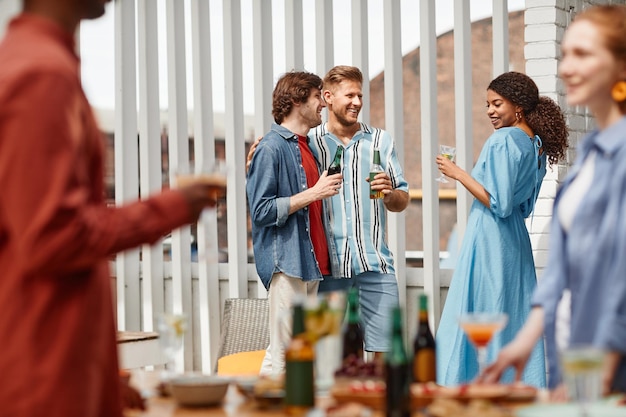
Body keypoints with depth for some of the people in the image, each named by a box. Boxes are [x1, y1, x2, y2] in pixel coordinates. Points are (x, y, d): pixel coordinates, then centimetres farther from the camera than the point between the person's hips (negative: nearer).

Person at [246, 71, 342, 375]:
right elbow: (262, 210, -16)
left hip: (311, 263, 9)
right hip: (286, 263, -9)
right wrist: (313, 193, -15)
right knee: (284, 355, -10)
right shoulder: (271, 147, -9)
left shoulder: (306, 146, 19)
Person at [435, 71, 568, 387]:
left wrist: (458, 174, -13)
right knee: (517, 321, 11)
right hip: (517, 242, 9)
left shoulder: (503, 140, -14)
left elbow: (499, 204, -18)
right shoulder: (537, 145, 12)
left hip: (488, 240, -9)